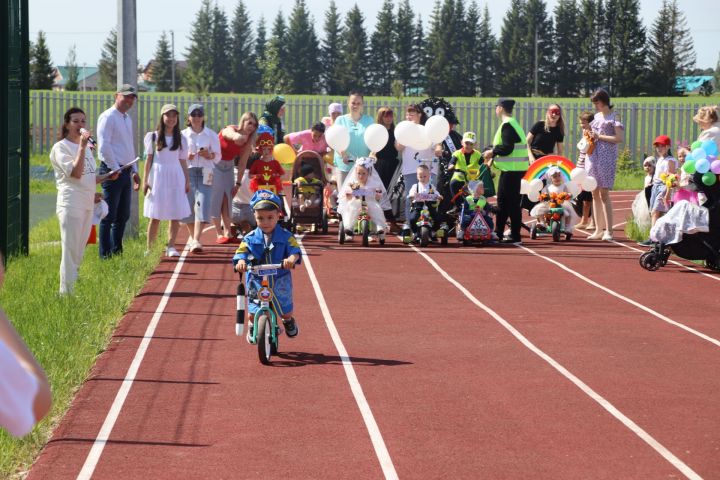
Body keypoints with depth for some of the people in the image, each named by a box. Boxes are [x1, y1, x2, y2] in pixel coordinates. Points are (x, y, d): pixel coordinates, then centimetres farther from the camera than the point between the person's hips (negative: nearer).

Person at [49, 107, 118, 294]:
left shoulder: (86, 146, 18)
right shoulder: (61, 147, -7)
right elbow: (75, 173, -20)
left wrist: (106, 177, 10)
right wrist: (82, 147, -22)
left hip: (87, 204, 8)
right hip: (71, 203, -8)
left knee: (79, 252, 13)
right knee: (70, 251, -9)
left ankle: (74, 291, 20)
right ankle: (66, 293, -6)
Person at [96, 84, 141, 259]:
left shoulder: (127, 119, 18)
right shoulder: (108, 117, -10)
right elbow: (104, 147, -16)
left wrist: (134, 171, 20)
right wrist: (115, 170, -16)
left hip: (125, 171, 9)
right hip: (112, 170, -9)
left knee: (123, 216, 12)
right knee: (109, 216, -7)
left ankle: (117, 252, 19)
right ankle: (105, 256, -5)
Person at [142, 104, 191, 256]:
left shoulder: (181, 139, 10)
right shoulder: (153, 137, 4)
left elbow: (183, 162, 12)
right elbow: (149, 159, 3)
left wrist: (187, 181, 7)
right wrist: (145, 180, -1)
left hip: (176, 177, 2)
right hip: (158, 176, -2)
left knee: (176, 215, -3)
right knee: (155, 216, -1)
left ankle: (171, 247, 4)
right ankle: (150, 248, 5)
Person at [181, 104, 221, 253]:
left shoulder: (211, 135, 8)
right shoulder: (183, 135, 9)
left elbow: (218, 157, 8)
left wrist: (209, 155, -13)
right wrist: (186, 157, -10)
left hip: (205, 173, -1)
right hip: (187, 172, 1)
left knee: (202, 204, -15)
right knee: (188, 205, 0)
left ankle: (196, 240, -21)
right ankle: (192, 236, 24)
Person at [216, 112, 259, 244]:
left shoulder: (248, 141, -6)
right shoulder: (229, 130, -24)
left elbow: (242, 164, -2)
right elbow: (236, 137, -51)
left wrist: (238, 183, -3)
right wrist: (242, 137, -72)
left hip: (228, 167, 6)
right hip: (215, 164, -6)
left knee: (227, 198, 2)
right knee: (216, 197, -8)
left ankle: (227, 233, 1)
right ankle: (219, 234, -8)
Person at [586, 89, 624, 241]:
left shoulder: (614, 117, -3)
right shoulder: (596, 117, 17)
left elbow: (619, 138, -13)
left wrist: (599, 137, -13)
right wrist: (590, 138, 6)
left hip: (607, 157, -7)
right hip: (594, 156, 7)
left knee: (604, 194, -11)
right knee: (595, 194, 6)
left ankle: (608, 230, -9)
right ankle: (598, 229, 10)